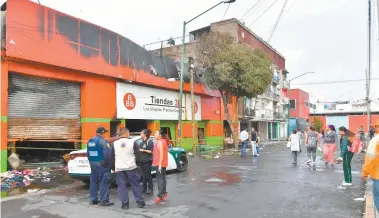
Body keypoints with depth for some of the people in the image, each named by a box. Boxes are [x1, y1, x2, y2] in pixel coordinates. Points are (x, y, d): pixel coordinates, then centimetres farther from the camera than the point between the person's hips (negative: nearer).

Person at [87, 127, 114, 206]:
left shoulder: (90, 141, 12)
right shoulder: (102, 141, -15)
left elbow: (88, 153, 16)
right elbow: (107, 153, -20)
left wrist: (91, 162, 20)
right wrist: (108, 163, -9)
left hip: (93, 164, 8)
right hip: (102, 165, -8)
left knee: (93, 182, 14)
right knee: (104, 182, -3)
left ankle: (92, 199, 21)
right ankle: (104, 200, -1)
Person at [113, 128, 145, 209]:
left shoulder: (115, 144, 1)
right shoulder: (132, 143, -5)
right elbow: (138, 155, -1)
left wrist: (113, 167, 15)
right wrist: (136, 162, 17)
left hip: (119, 168, 1)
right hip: (131, 167, -1)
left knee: (122, 186, 8)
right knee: (135, 185, 9)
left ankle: (125, 203, 7)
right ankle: (140, 202, 14)